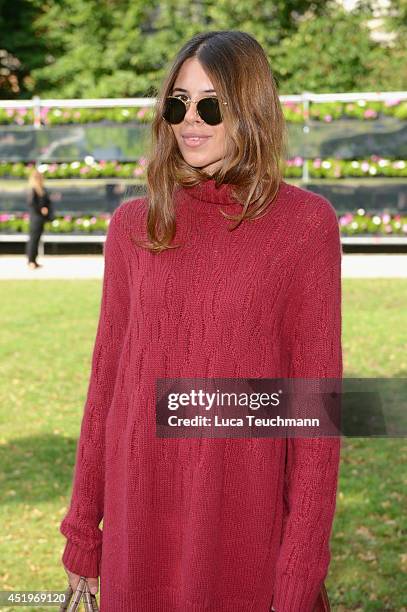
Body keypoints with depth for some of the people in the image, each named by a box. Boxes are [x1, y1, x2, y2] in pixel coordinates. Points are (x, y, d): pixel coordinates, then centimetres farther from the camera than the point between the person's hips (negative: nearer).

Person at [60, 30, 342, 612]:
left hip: (246, 507, -2)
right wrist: (83, 529, 7)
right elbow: (107, 376, 6)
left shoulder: (305, 223, -6)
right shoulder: (134, 224, 3)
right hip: (140, 505, 3)